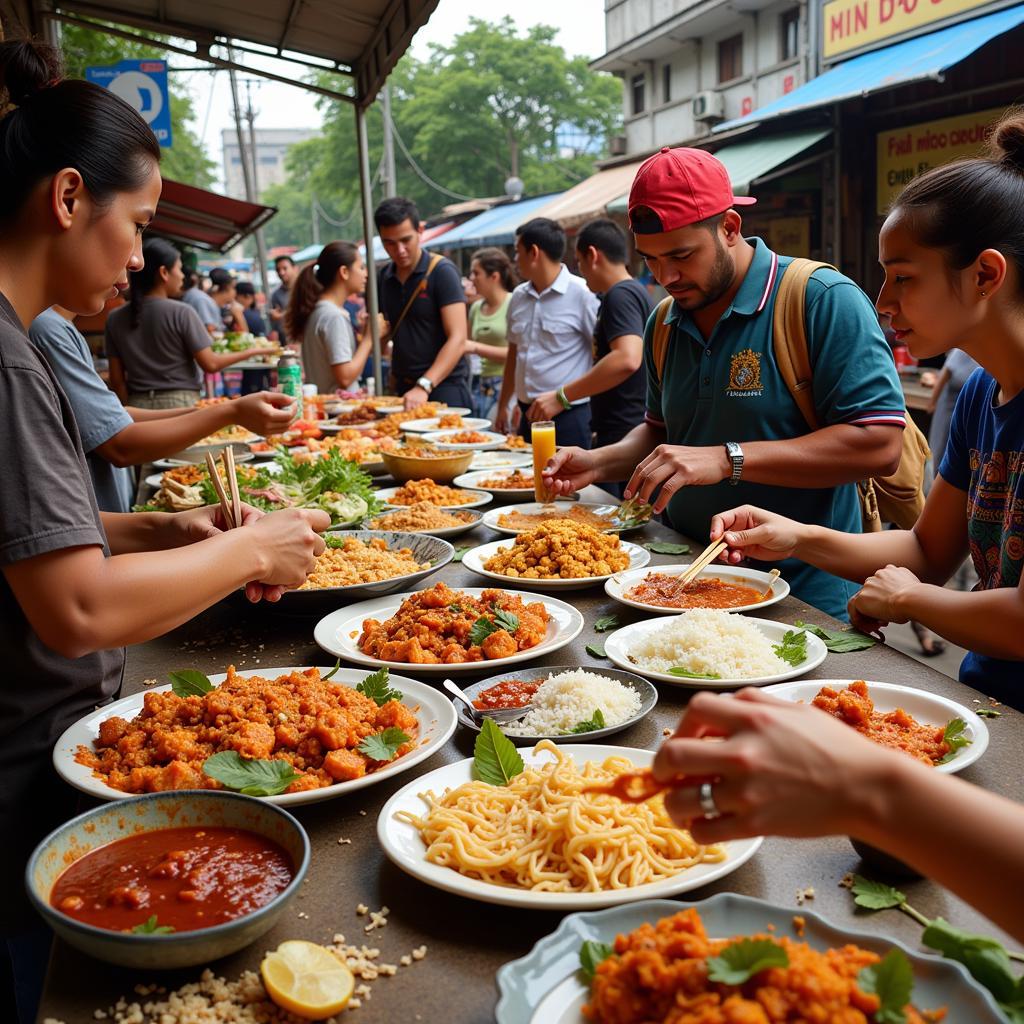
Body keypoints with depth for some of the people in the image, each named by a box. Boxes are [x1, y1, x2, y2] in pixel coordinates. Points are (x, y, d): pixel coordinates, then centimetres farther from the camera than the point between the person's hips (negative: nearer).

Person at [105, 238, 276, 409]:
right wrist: (252, 352, 5)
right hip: (179, 403, -4)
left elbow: (117, 380, 6)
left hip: (138, 406, 4)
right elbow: (210, 364, -6)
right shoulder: (180, 312, -8)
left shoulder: (115, 319, 5)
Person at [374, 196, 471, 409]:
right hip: (402, 389, 5)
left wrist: (424, 386, -26)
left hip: (444, 387, -5)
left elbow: (457, 340, -17)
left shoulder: (442, 271, -8)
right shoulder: (385, 277, 10)